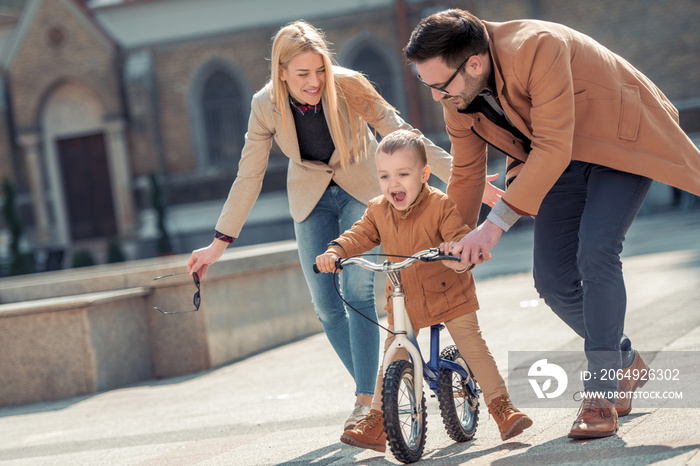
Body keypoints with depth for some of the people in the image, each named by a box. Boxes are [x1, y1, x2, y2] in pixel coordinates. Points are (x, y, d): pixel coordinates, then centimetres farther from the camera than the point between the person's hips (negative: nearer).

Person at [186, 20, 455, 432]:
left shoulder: (348, 86, -26)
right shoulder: (266, 106, -20)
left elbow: (403, 135, -21)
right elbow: (249, 177, -11)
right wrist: (218, 244, -10)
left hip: (361, 192, -2)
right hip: (312, 200, 2)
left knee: (359, 289, -18)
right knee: (326, 305, -2)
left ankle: (366, 401, -14)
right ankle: (375, 389, 15)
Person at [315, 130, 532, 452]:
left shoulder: (440, 205, -17)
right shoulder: (377, 211, -3)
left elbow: (461, 238, -25)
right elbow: (359, 236, -3)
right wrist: (334, 252, -23)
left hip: (447, 293, -4)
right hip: (403, 302, 4)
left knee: (473, 347, -7)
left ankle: (502, 407, 1)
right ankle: (377, 422, 12)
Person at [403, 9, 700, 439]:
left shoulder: (537, 47, -34)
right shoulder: (459, 99, -10)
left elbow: (553, 147, -36)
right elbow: (466, 176, 5)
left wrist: (497, 223, -37)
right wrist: (452, 252, 9)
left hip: (622, 138, -7)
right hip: (565, 161, 7)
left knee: (595, 255, -25)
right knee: (554, 280, -1)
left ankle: (601, 394, -15)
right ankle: (626, 364, 23)